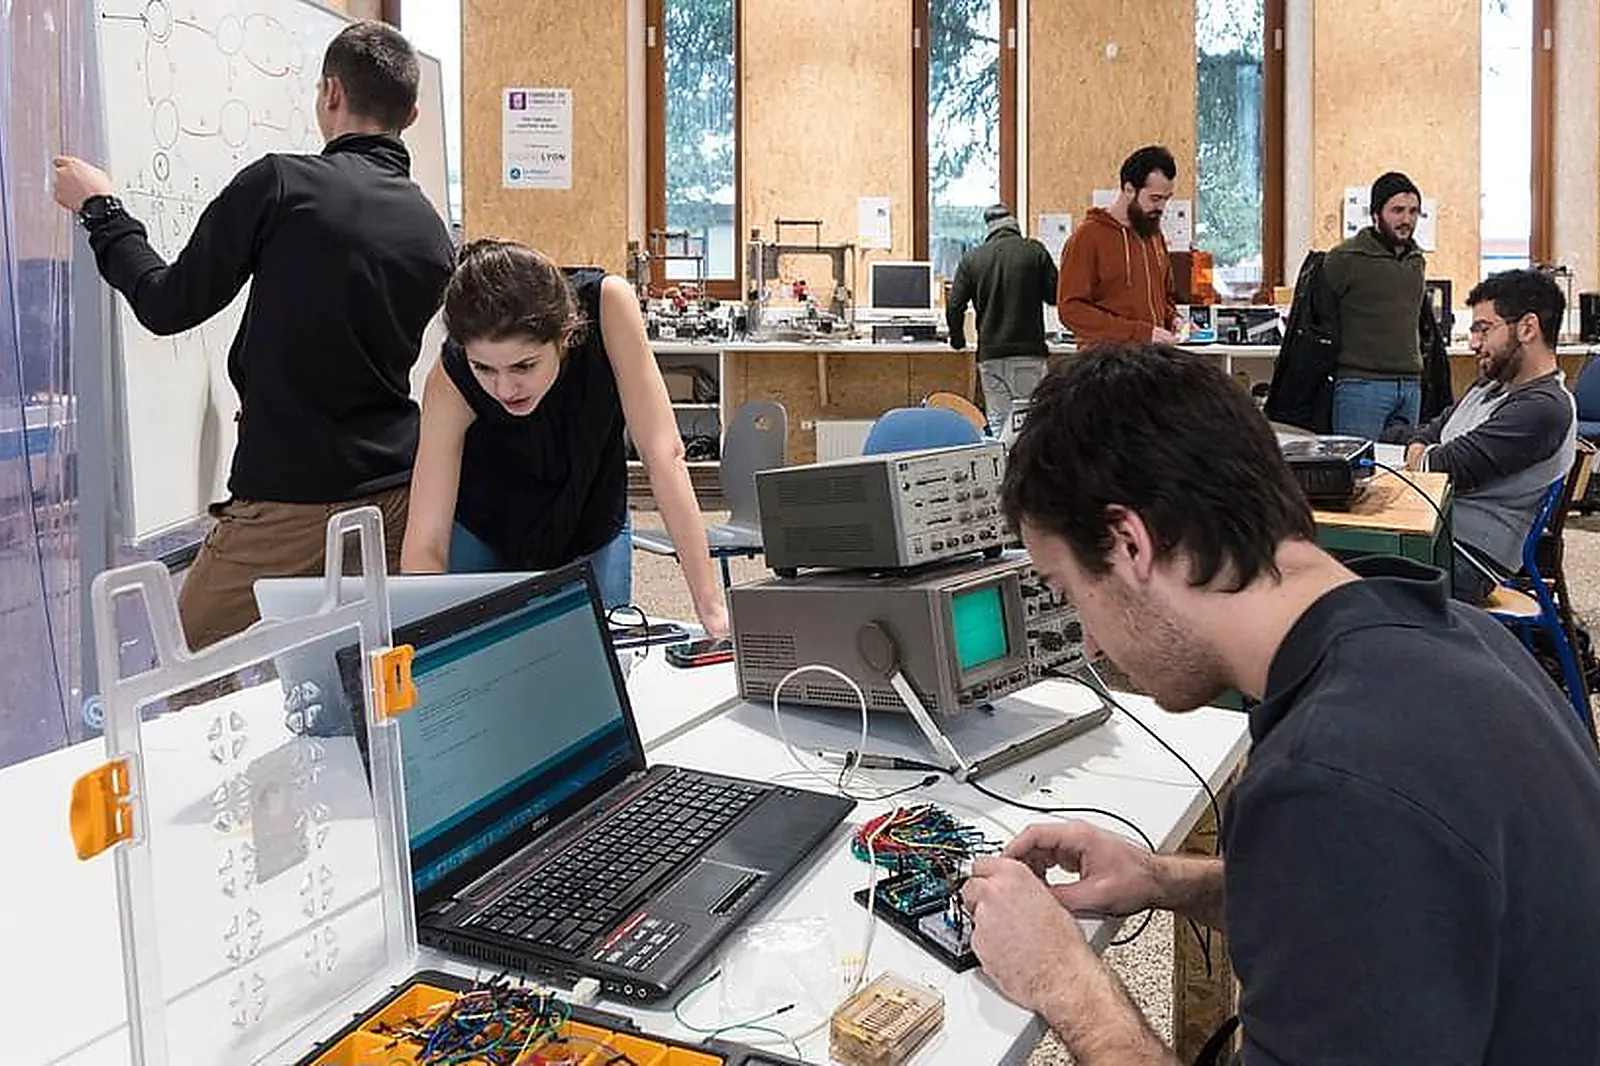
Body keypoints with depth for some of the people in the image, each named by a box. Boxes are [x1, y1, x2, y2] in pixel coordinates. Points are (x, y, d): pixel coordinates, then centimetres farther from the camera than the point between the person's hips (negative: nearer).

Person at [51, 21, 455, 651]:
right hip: (395, 495, 6)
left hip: (288, 500, -6)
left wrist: (101, 211, 14)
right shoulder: (430, 229, 8)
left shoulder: (279, 184, -10)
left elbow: (167, 306, -3)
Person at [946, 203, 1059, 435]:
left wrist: (957, 338, 19)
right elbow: (1055, 295, 1)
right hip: (1028, 353, -2)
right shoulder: (1035, 251, -1)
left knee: (997, 423, 4)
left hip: (990, 355, 2)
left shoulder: (971, 259, 4)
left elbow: (954, 307, 2)